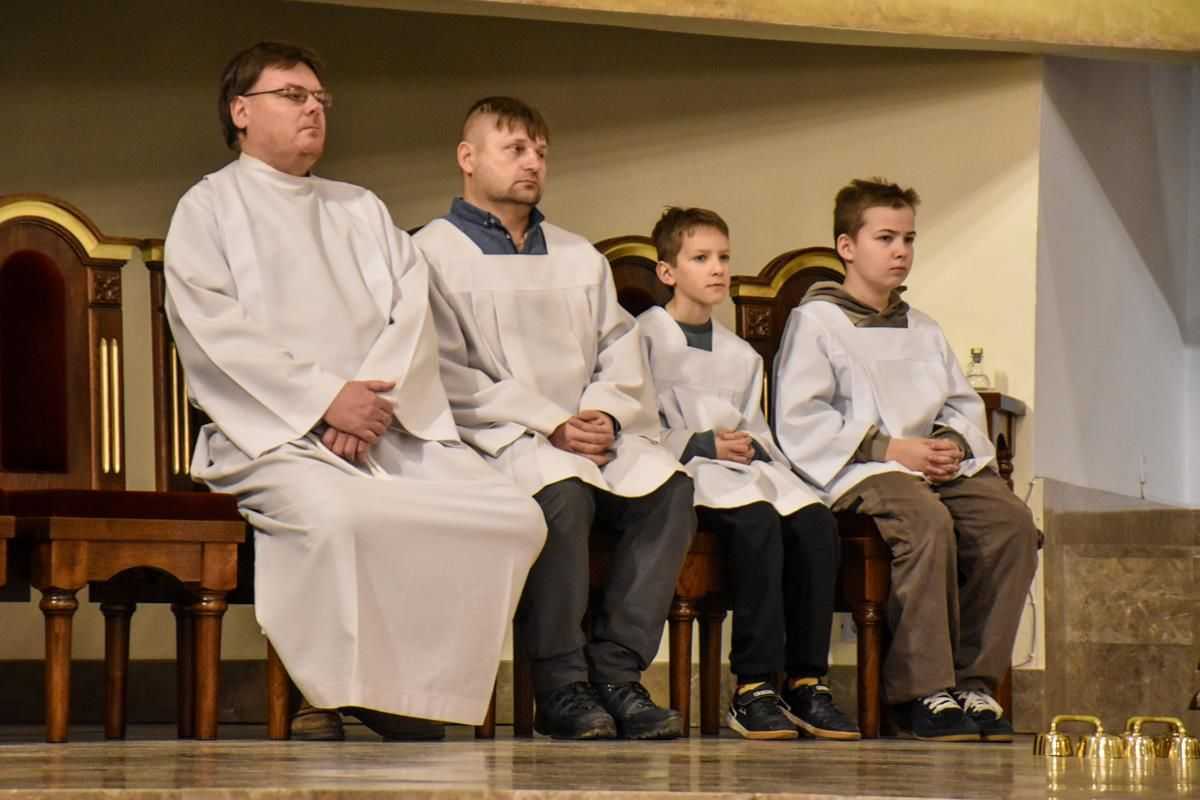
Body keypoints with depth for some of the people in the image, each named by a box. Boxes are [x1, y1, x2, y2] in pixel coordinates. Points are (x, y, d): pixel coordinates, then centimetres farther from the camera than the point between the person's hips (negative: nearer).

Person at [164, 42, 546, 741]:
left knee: (514, 517, -19)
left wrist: (375, 399, -9)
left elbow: (414, 315, 12)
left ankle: (423, 699, -14)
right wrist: (327, 399, -14)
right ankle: (333, 707, -25)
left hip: (393, 427, 5)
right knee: (340, 515, -39)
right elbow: (215, 331, -5)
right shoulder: (210, 207, 10)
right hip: (279, 433, -5)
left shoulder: (363, 210, 26)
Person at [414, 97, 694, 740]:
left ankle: (616, 670, -22)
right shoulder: (434, 254, 4)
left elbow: (621, 350, 17)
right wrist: (550, 426, -14)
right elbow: (450, 378, -6)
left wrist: (605, 414, -6)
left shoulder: (580, 258, 25)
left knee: (668, 485, -24)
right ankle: (560, 687, -27)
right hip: (496, 439, -6)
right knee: (563, 490, -37)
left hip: (592, 434, 6)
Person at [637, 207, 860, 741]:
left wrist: (751, 445, 4)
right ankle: (753, 687, -36)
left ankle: (807, 685, -25)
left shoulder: (741, 355, 29)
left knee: (815, 521, -24)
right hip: (683, 475, -6)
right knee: (756, 520, -36)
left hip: (745, 469, 7)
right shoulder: (645, 337, 7)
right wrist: (702, 444, -14)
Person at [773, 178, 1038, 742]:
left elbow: (964, 404, 24)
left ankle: (974, 680, -20)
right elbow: (798, 422, -7)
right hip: (861, 473, -6)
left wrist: (954, 442, -2)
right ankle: (922, 690, -33)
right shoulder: (814, 321, 4)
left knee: (1010, 520, -22)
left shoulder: (924, 332, 27)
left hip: (938, 465, 7)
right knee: (928, 522, -37)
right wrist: (889, 449, -14)